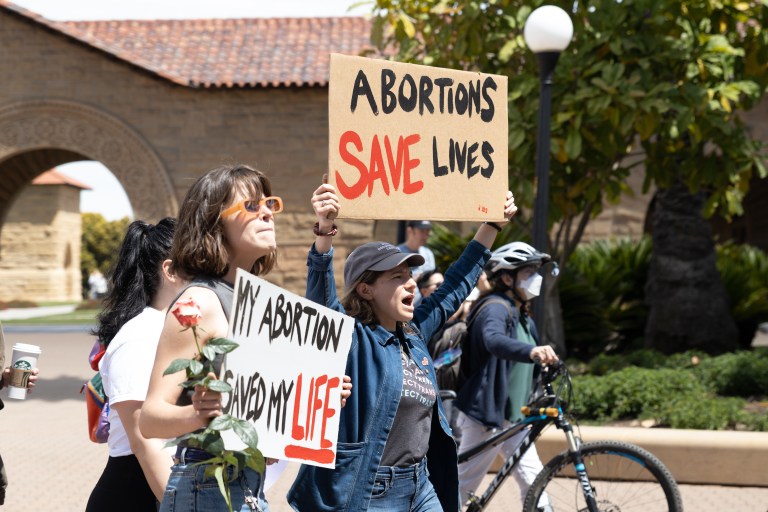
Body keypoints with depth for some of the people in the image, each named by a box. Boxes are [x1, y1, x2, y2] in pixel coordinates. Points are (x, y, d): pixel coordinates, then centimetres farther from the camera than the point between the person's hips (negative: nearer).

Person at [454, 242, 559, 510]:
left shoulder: (523, 318, 14)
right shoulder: (496, 308, -17)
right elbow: (494, 341, -40)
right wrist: (531, 351, -57)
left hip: (512, 416, 9)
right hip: (485, 414, -9)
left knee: (533, 480, 3)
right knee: (464, 485, -1)